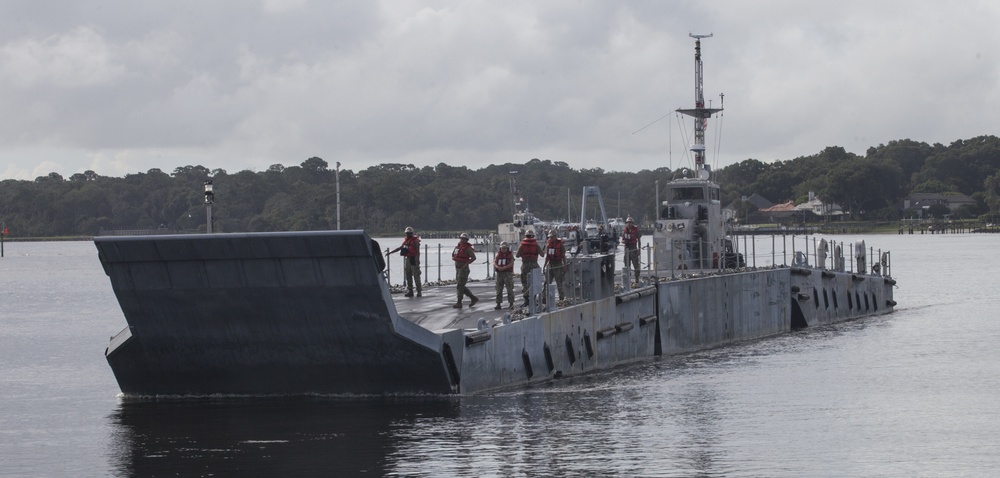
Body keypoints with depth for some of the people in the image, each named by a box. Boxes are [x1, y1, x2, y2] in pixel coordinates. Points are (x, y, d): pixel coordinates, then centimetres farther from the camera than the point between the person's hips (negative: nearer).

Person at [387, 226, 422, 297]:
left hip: (413, 259, -8)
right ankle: (409, 291, 12)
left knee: (416, 276, -7)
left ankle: (419, 291, -4)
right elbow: (400, 248, 24)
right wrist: (390, 252, 25)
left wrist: (417, 260, -21)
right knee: (408, 276, 7)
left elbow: (418, 251, -13)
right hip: (407, 259, 8)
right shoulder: (406, 240, 14)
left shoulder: (415, 240, -8)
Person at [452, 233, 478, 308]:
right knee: (461, 286, 12)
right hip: (458, 269, 9)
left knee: (460, 286, -7)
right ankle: (473, 298, 21)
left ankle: (459, 303, -1)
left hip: (463, 269, -9)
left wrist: (466, 264, -22)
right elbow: (453, 254, 29)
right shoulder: (457, 247, 10)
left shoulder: (467, 248, -14)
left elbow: (473, 257, -23)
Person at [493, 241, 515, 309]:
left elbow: (511, 263, -11)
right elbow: (494, 263, 1)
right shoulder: (498, 254, 10)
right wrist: (498, 267, -21)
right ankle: (498, 304, 7)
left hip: (508, 273, -3)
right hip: (499, 274, 3)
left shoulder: (510, 254, 2)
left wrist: (504, 267, -24)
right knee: (499, 290, 3)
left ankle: (511, 304, 1)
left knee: (509, 289, -6)